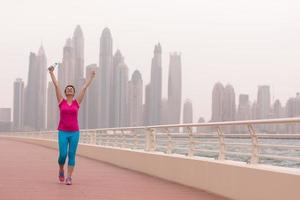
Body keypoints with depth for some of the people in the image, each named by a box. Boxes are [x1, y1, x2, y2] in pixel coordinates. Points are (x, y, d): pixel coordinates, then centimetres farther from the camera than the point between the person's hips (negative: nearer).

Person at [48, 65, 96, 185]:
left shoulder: (77, 102, 6)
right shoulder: (61, 101, 4)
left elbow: (85, 87, 9)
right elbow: (56, 85, 3)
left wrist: (91, 76, 12)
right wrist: (51, 73, 2)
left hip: (74, 132, 1)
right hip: (63, 132, -1)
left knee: (72, 155, -1)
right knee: (63, 154, -7)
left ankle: (69, 177, 4)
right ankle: (61, 170, 23)